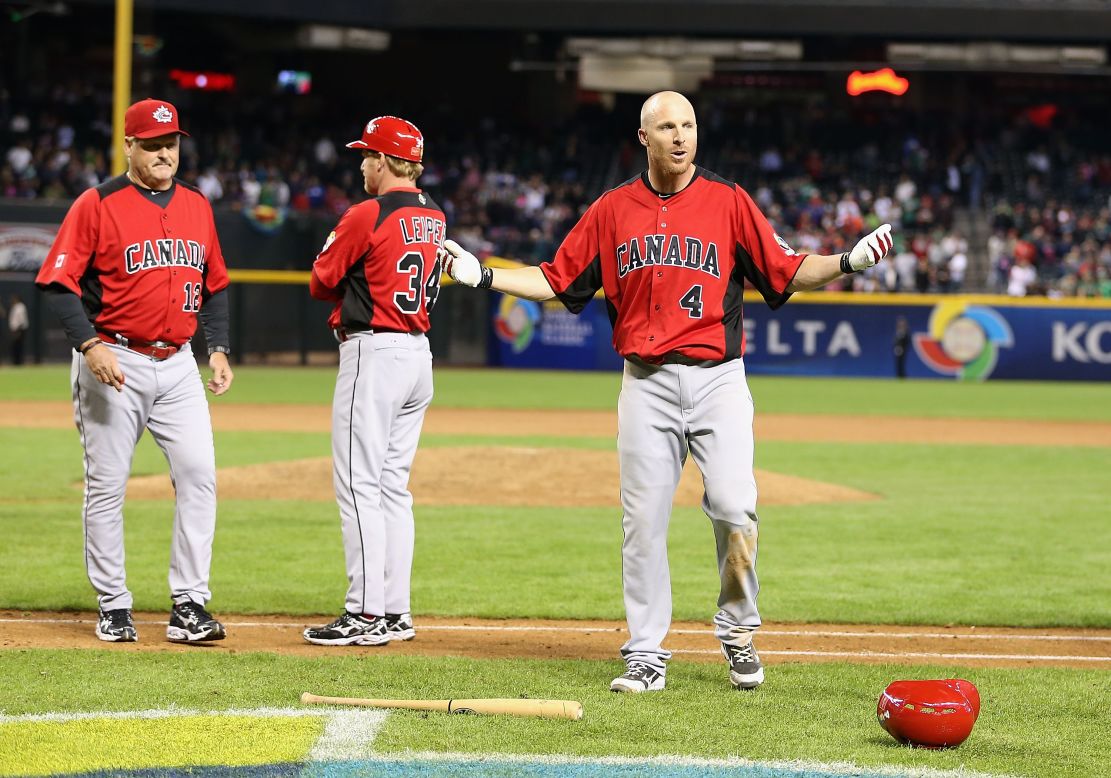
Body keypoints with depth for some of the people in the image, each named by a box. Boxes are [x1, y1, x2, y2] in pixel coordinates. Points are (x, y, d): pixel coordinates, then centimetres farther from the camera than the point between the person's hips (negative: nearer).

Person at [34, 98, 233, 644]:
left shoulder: (197, 206, 11)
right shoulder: (97, 205, -6)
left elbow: (214, 285, 20)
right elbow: (58, 282, -9)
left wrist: (218, 347, 7)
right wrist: (89, 344, -21)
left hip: (178, 365, 4)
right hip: (114, 362, -4)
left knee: (198, 475, -6)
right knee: (107, 485, 1)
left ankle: (189, 605, -2)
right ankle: (113, 608, 11)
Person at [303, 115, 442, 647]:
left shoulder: (366, 216, -12)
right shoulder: (434, 219, 12)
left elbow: (322, 283, -2)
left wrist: (331, 248, 15)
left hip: (373, 351, -8)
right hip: (419, 353, 8)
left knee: (359, 485, -7)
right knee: (393, 486, 13)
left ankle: (366, 616, -9)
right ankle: (395, 612, 14)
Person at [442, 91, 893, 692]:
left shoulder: (728, 202, 3)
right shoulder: (612, 210, 8)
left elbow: (785, 272, 4)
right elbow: (558, 281, 11)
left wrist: (848, 262, -11)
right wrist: (484, 276, 1)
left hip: (718, 379, -1)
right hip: (646, 386, 2)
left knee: (733, 508, -11)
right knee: (643, 519, 1)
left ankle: (737, 630, 11)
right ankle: (646, 654, 9)